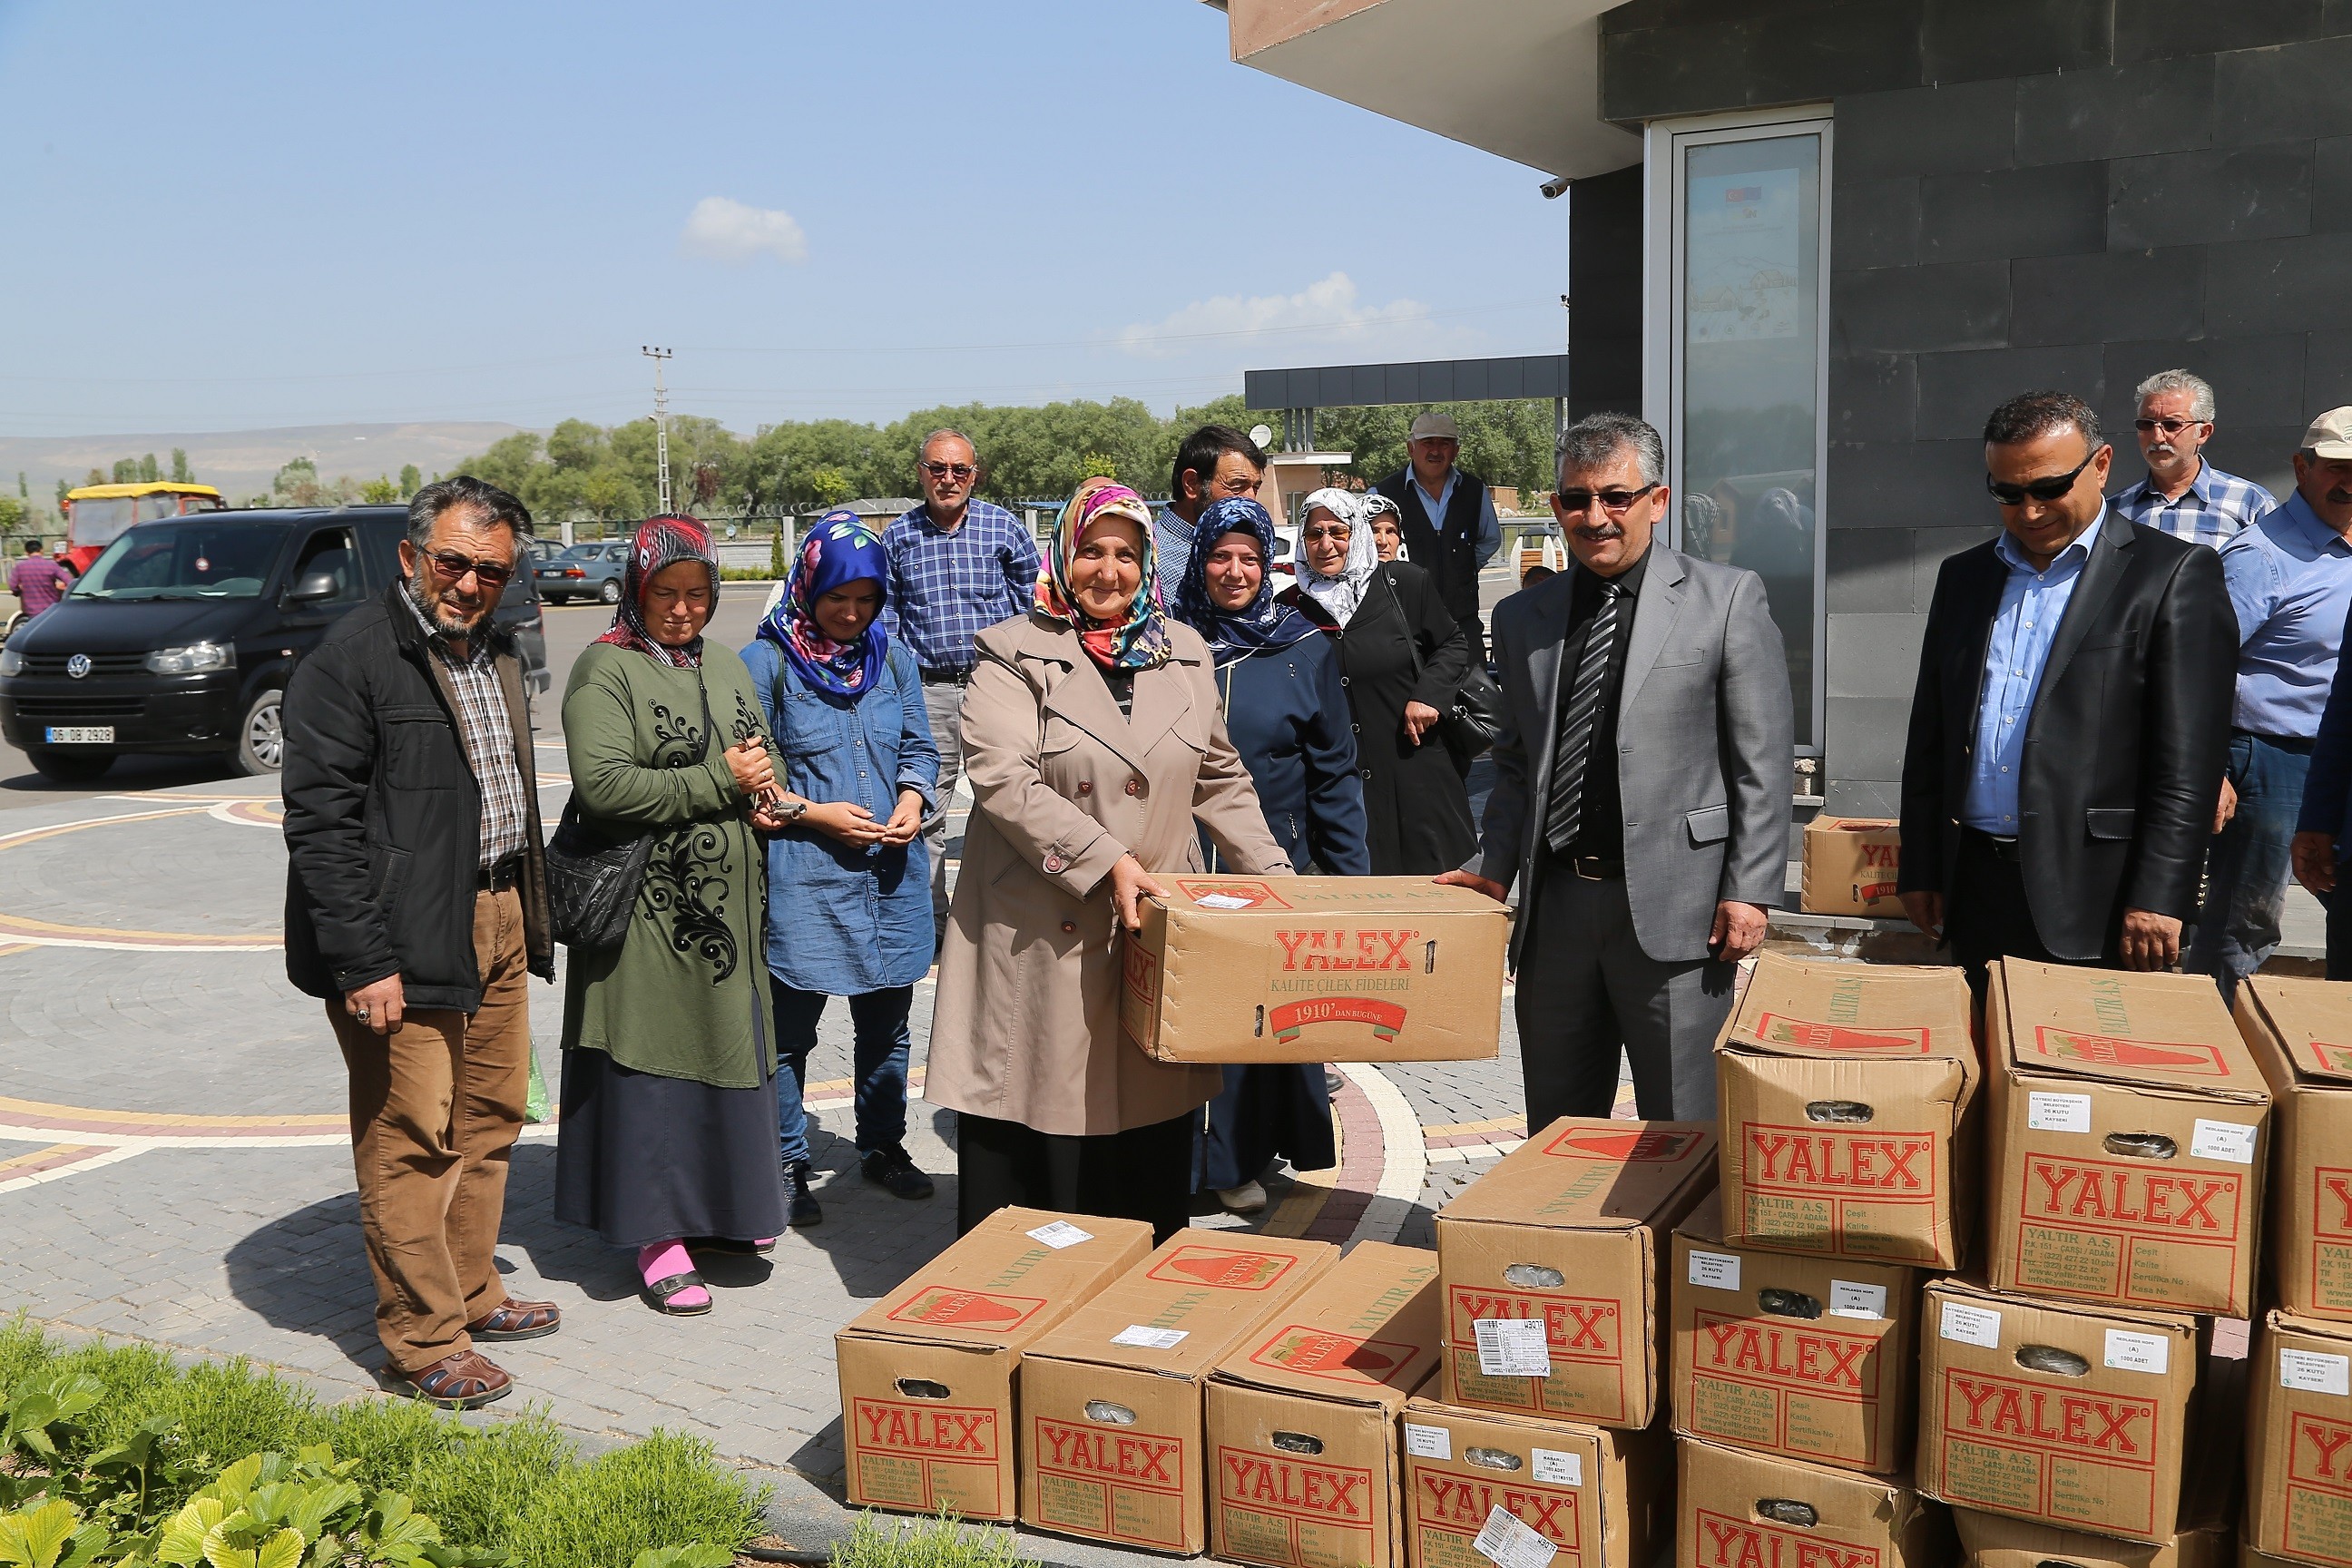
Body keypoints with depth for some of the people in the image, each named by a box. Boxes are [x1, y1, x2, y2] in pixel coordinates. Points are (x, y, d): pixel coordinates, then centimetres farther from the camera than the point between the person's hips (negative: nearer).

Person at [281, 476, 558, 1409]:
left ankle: (472, 1296, 30)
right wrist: (364, 962, -20)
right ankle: (425, 1342, 9)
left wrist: (525, 914, 17)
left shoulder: (495, 654, 14)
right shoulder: (353, 658, -12)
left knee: (489, 1119, 15)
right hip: (406, 938, -8)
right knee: (411, 1139, -2)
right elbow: (321, 820, -16)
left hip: (496, 923, 8)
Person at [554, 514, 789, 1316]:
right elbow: (604, 785, -21)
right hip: (650, 911, -7)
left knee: (727, 1046, 14)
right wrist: (721, 782, -16)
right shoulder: (606, 670, -9)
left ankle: (721, 1209, 29)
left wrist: (765, 794, 0)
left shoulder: (723, 664, 14)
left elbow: (764, 754, 24)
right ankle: (659, 1237, 9)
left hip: (728, 905, 7)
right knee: (654, 1063, -1)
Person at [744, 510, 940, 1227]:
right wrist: (814, 813, -13)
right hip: (801, 873, -4)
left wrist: (912, 801, -4)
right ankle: (786, 1164, 17)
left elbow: (920, 748, 15)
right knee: (790, 1026, 2)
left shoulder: (894, 657, 10)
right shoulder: (766, 662, -5)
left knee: (887, 1021, 14)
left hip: (892, 872, 5)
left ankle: (882, 1146, 32)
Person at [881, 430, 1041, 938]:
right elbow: (884, 614, 12)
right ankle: (930, 921, 14)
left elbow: (1033, 598, 11)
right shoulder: (897, 536, 8)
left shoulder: (1003, 526, 4)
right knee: (924, 812, 3)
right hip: (926, 691, 1)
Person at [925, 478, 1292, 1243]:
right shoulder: (1014, 653, -1)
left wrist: (1275, 876, 10)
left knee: (1153, 1122, 8)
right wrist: (1105, 860, -20)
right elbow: (1002, 779, -13)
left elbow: (1221, 780, 19)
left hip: (1157, 931, 4)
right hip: (1041, 941, -4)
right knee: (1037, 1120, 1)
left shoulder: (1183, 654, 13)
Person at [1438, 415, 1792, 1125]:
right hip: (1555, 903, 4)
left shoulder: (1727, 599, 0)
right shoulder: (1521, 617, 12)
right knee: (1554, 1136, 14)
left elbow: (1762, 761, -3)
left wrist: (1749, 892, -9)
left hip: (1673, 907, -4)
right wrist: (1494, 868, 6)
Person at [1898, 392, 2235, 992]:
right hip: (1975, 888, 5)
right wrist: (1918, 870, 9)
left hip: (2096, 896, -4)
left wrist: (2159, 896, -14)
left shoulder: (2173, 574, -2)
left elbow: (2191, 757, -8)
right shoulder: (1963, 576, 14)